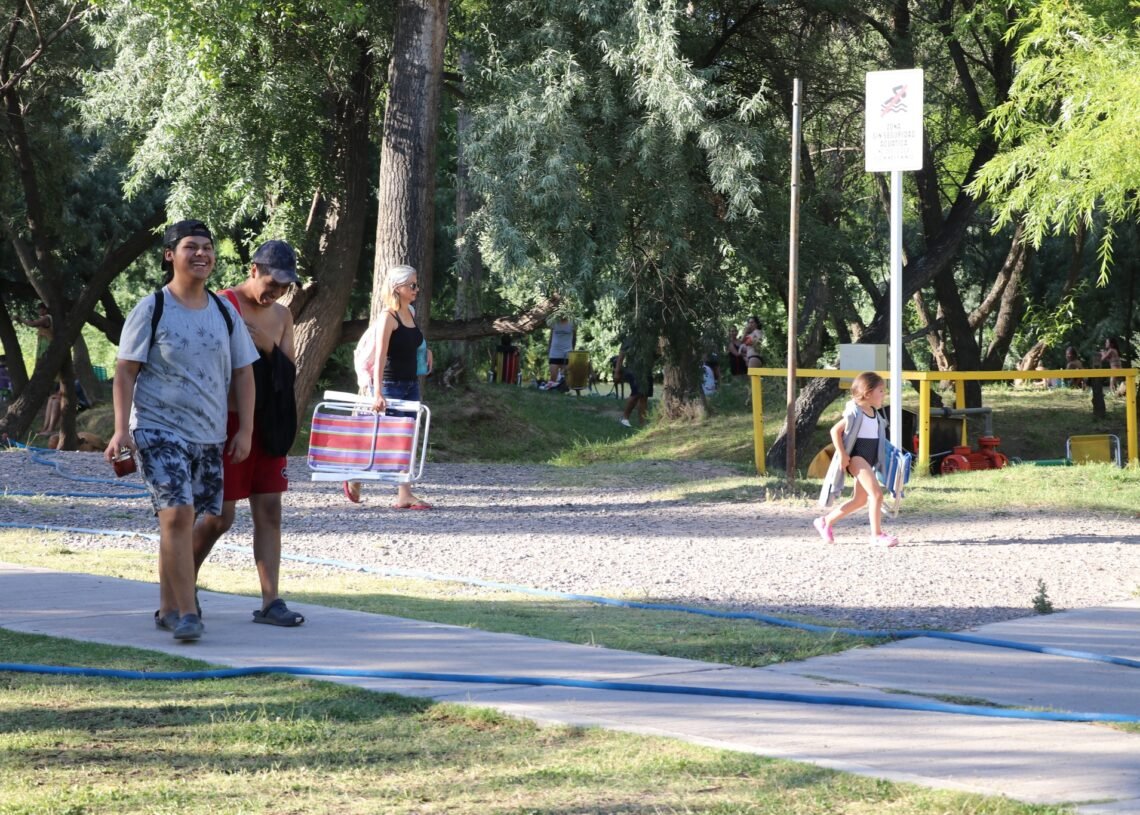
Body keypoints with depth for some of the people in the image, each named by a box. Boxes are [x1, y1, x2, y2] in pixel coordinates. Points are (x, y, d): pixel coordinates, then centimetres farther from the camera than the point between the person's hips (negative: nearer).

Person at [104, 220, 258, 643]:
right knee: (176, 514, -17)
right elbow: (125, 371, -6)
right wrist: (121, 429, -14)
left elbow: (242, 371, 13)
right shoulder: (151, 309, -5)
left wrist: (245, 430, 6)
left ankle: (168, 608, 22)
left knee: (184, 519, 10)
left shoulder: (224, 311, 8)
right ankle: (186, 612, -18)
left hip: (208, 434, 5)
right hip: (159, 429, -5)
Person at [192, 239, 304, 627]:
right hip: (228, 421, -6)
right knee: (220, 516, -3)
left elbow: (290, 372, 7)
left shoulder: (282, 316, 13)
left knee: (269, 512, 1)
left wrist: (268, 347, -11)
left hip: (267, 424, 6)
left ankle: (270, 602, 0)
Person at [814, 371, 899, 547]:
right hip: (855, 457, -10)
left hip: (868, 460, 10)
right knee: (876, 493, -19)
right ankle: (877, 534, -16)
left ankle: (825, 521, 29)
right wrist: (841, 454, -19)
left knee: (860, 500, 15)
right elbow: (835, 430, -14)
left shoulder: (875, 414, 12)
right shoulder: (855, 413, -13)